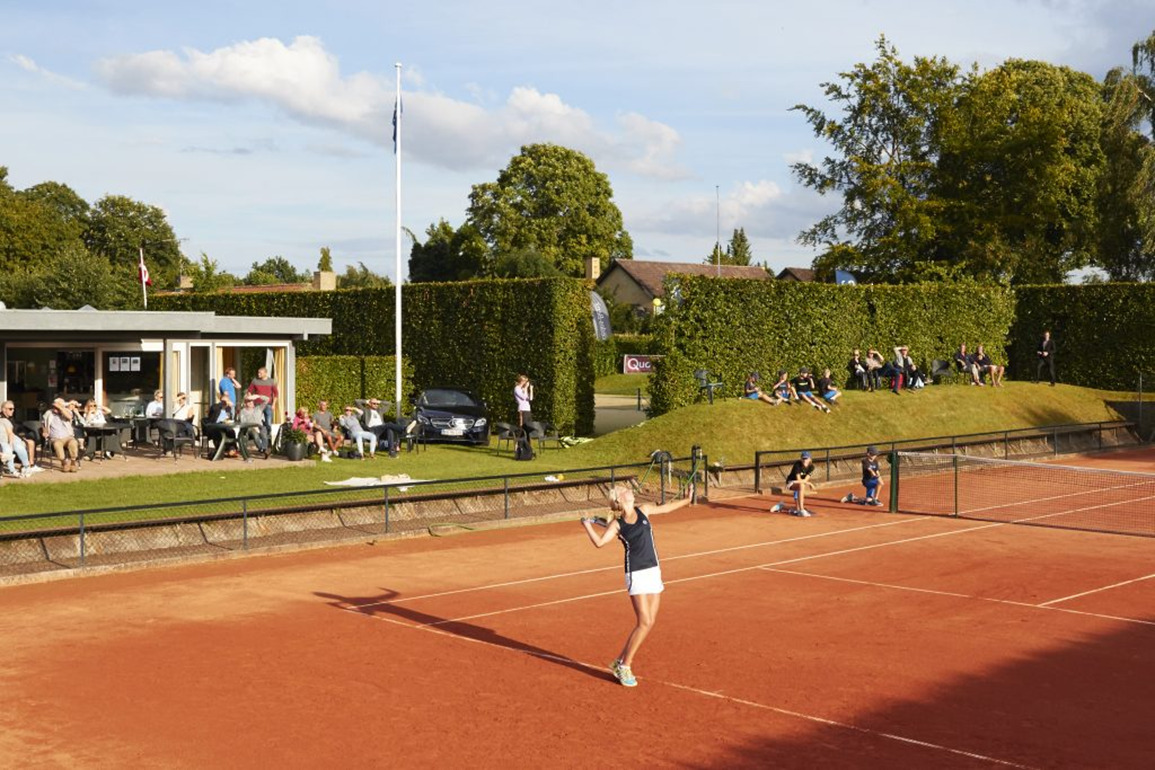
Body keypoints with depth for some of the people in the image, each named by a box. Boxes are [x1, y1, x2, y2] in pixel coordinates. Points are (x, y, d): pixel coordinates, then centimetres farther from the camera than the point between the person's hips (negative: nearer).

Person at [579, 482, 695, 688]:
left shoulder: (643, 510, 7)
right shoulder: (616, 524, -5)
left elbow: (664, 508, 25)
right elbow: (599, 542, -16)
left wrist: (686, 500, 28)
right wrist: (587, 525, -20)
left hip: (653, 571, 6)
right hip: (636, 575, -6)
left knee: (649, 623, 6)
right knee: (644, 623, -12)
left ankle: (620, 661, 18)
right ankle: (625, 666, 1)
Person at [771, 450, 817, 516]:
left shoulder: (811, 467, -11)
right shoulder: (797, 464, -23)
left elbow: (805, 480, -20)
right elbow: (799, 480, -26)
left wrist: (794, 482, -32)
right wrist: (809, 483, -26)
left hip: (800, 484, 6)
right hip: (790, 482, -6)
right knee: (801, 485, -42)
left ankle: (781, 506, 26)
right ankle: (801, 510, -42)